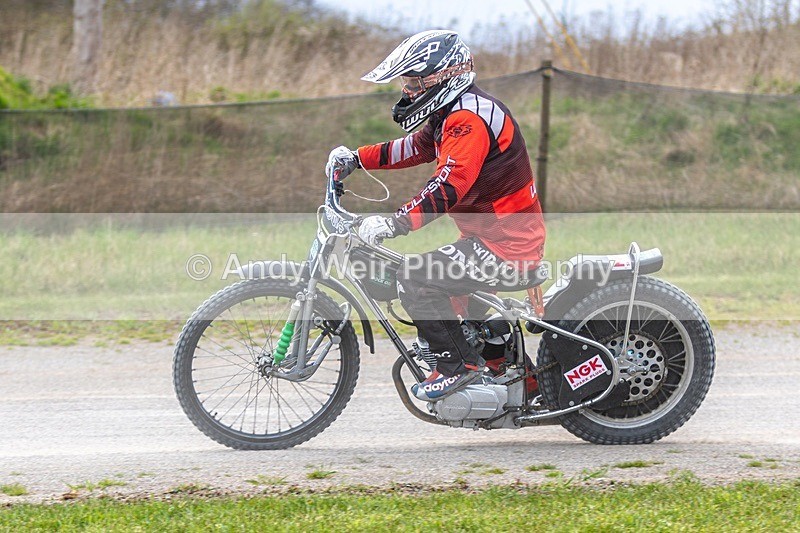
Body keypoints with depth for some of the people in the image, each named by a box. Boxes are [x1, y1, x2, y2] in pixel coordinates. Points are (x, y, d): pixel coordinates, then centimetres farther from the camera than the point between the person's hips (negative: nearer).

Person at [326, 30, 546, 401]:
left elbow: (449, 186, -32)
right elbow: (416, 147, 26)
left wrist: (392, 224, -38)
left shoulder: (469, 119, -20)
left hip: (504, 248, -11)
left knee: (413, 279, -17)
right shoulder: (454, 112, 13)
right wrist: (355, 158, 15)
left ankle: (458, 365, -8)